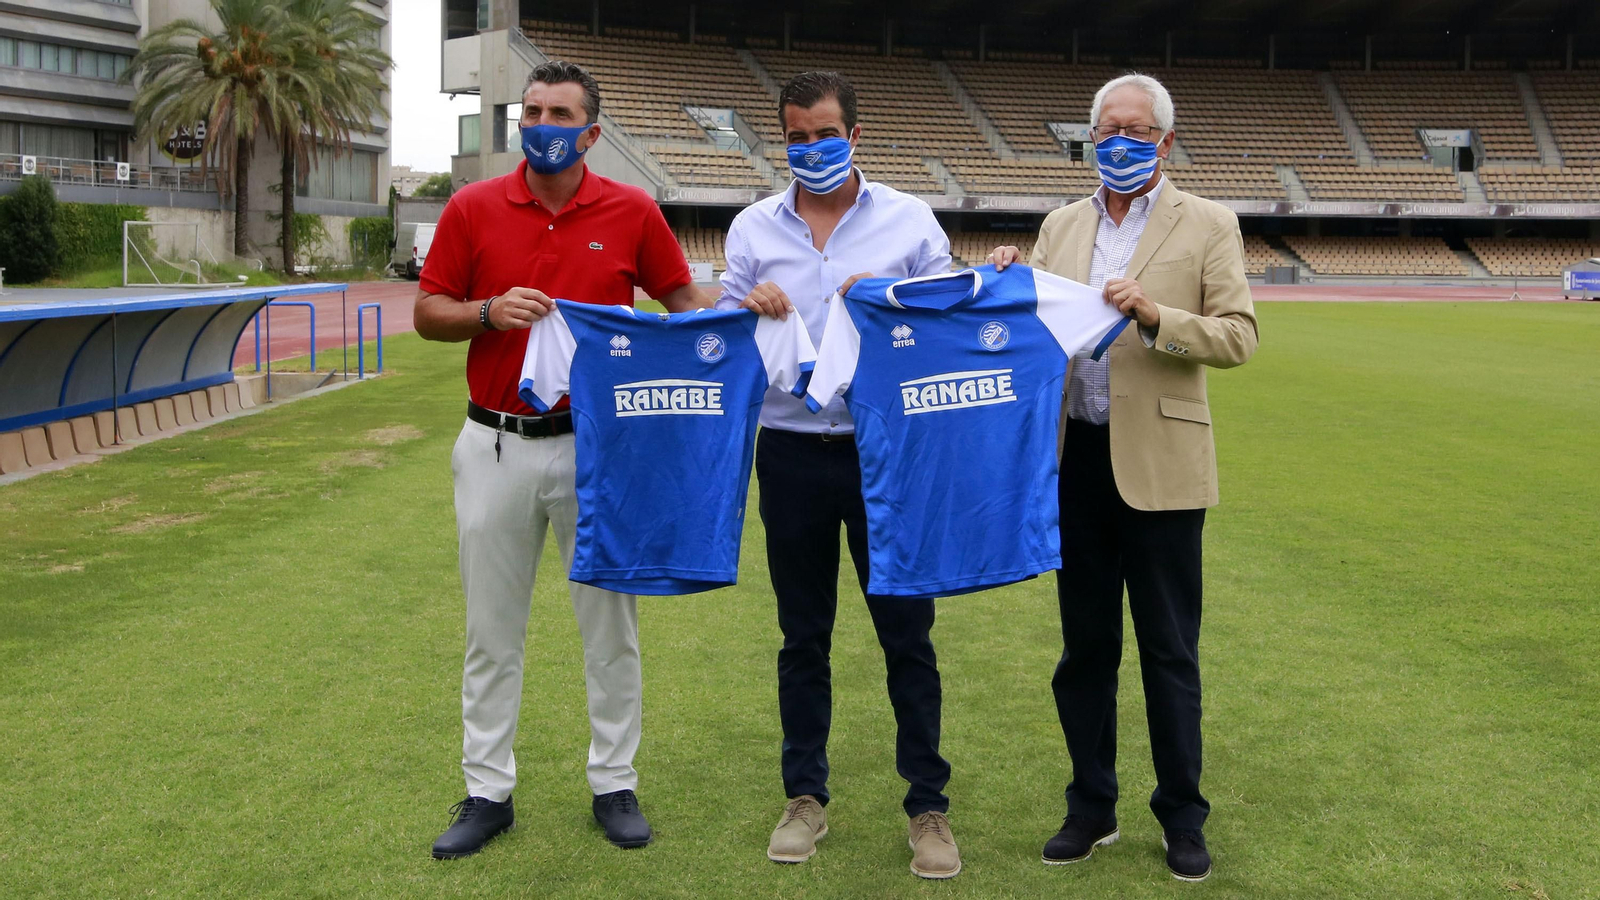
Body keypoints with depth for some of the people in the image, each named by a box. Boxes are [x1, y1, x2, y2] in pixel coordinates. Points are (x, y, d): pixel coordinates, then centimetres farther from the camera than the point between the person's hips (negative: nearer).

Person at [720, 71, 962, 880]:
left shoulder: (909, 220, 2)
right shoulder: (753, 229, 7)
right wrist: (747, 311, -13)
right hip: (792, 453, 2)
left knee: (907, 632, 3)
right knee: (803, 635, 12)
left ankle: (928, 806, 16)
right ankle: (805, 798, 26)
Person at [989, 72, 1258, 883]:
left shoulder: (1207, 225, 0)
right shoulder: (1061, 226, 11)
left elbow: (1238, 336, -7)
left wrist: (1155, 315, -21)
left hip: (1157, 465, -3)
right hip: (1076, 459, 4)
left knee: (1169, 650, 6)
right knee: (1084, 646, 12)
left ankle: (1182, 817, 20)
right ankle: (1091, 808, 26)